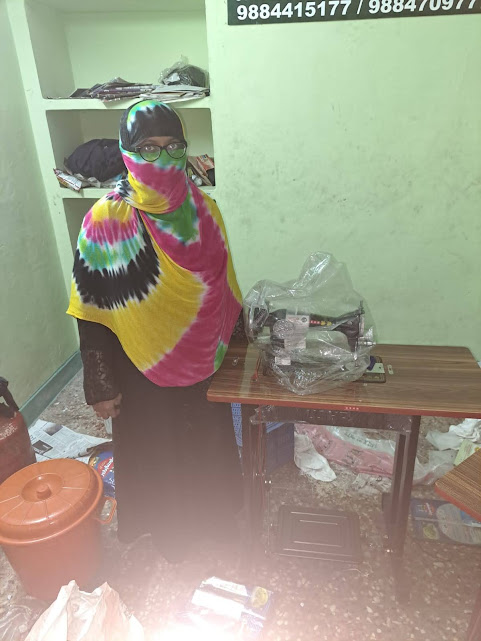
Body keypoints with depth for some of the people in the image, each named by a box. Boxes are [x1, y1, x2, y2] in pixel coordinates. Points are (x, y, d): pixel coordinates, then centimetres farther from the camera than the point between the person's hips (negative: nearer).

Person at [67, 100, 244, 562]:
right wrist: (101, 386, -10)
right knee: (154, 453, 18)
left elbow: (223, 286, 5)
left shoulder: (204, 210, -5)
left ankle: (212, 515, 53)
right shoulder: (106, 222, -17)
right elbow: (93, 313, -13)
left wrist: (231, 345, 10)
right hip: (144, 369, -3)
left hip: (200, 361, 4)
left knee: (206, 442, 23)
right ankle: (167, 529, 48)